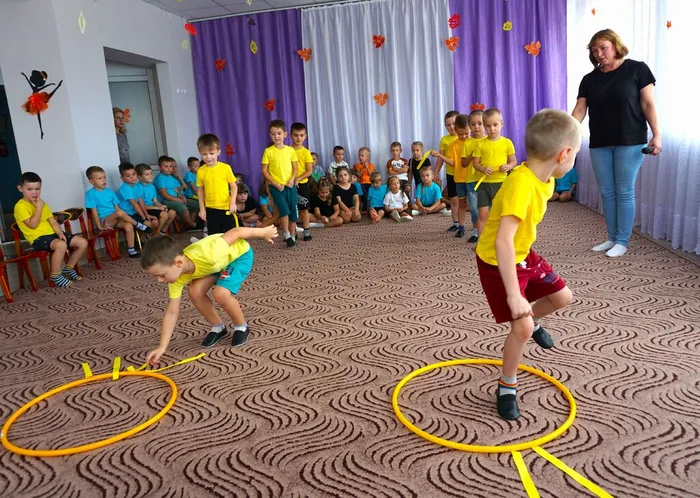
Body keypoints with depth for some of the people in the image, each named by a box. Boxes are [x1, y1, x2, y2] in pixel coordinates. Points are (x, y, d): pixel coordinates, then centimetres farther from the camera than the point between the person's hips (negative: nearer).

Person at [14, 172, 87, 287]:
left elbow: (53, 221, 13)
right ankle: (56, 276, -20)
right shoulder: (20, 206, -6)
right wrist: (39, 207, -12)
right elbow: (33, 225, -16)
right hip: (38, 238, -8)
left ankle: (68, 268, 13)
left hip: (52, 234, 8)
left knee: (83, 242, -5)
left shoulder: (42, 204, 19)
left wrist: (60, 233, -4)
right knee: (61, 245, -38)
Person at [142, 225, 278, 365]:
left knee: (221, 293, -24)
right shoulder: (176, 274, -19)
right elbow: (172, 312, -12)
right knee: (195, 292, -10)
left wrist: (264, 233, -14)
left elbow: (237, 232, -30)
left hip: (240, 253, -6)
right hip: (220, 259, 6)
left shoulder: (206, 254, -41)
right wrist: (162, 347, -16)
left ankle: (241, 327, 3)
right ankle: (218, 327, 12)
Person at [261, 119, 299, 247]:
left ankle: (292, 236, 22)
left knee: (293, 212, 6)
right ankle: (286, 234, 2)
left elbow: (295, 167, 8)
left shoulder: (290, 150, 3)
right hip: (276, 187, -3)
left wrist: (292, 179, -10)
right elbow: (264, 171, -3)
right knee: (284, 210, -17)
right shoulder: (268, 151, -4)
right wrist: (275, 184, -11)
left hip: (290, 186, 3)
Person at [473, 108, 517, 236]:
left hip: (501, 183, 0)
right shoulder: (481, 144, 0)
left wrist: (508, 166, -16)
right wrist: (483, 169, -18)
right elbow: (475, 163, 3)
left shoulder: (507, 142, 0)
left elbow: (514, 161, 6)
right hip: (484, 183, 0)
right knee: (483, 214, 1)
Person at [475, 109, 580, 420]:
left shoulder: (545, 179, -4)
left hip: (524, 254, 9)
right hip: (496, 262, -9)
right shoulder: (520, 185, -35)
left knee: (562, 297, 16)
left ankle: (532, 319, 47)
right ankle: (507, 387, 13)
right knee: (522, 328, -10)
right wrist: (514, 295, -42)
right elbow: (503, 242, -42)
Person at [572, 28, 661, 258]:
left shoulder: (637, 69, -1)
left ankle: (622, 241, 8)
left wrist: (656, 135, -11)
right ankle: (612, 238, 19)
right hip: (599, 144, 4)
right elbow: (579, 111, 1)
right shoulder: (589, 79, 9)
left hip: (629, 142, -4)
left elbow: (648, 103, -4)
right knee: (607, 193, 8)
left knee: (624, 192, -1)